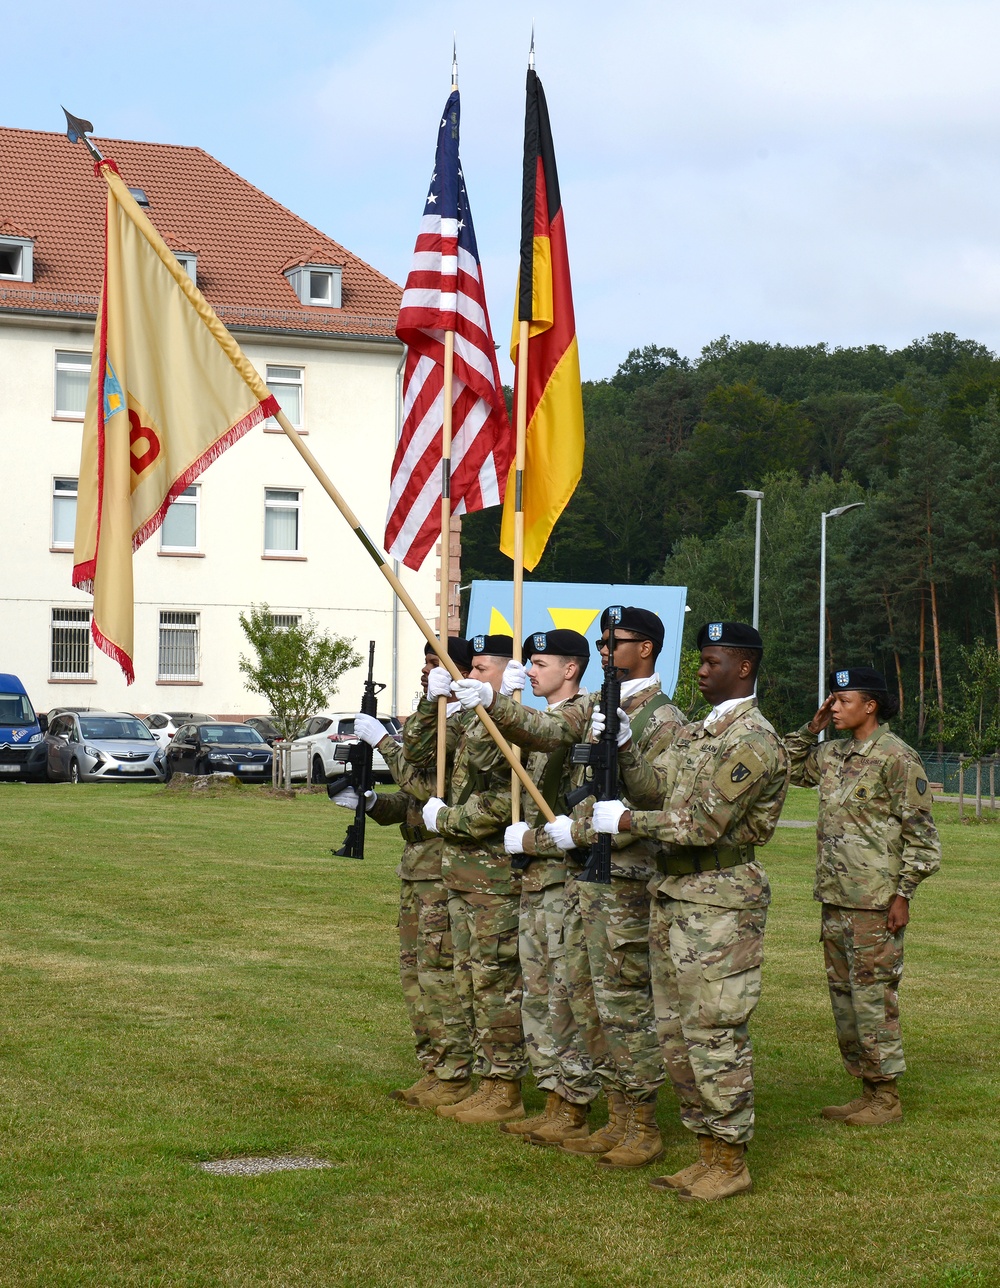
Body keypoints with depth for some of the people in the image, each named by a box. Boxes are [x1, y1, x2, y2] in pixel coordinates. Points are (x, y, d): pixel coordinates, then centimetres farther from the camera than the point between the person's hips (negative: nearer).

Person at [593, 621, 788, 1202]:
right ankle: (708, 1153, 21)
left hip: (720, 904, -10)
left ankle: (732, 1162, 4)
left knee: (715, 1034, -5)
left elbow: (703, 824, -19)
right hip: (674, 896, 10)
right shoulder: (697, 731, 17)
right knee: (677, 1034, 12)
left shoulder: (754, 741, -14)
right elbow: (653, 787, 9)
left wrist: (626, 820, -12)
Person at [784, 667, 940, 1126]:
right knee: (843, 993, 12)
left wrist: (903, 893, -13)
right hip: (834, 897, 8)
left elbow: (920, 834, -10)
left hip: (875, 901, -8)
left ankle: (886, 1097, 3)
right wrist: (811, 729, 11)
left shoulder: (897, 758, -10)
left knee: (873, 994, -5)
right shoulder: (833, 754, 12)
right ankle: (866, 1088, 21)